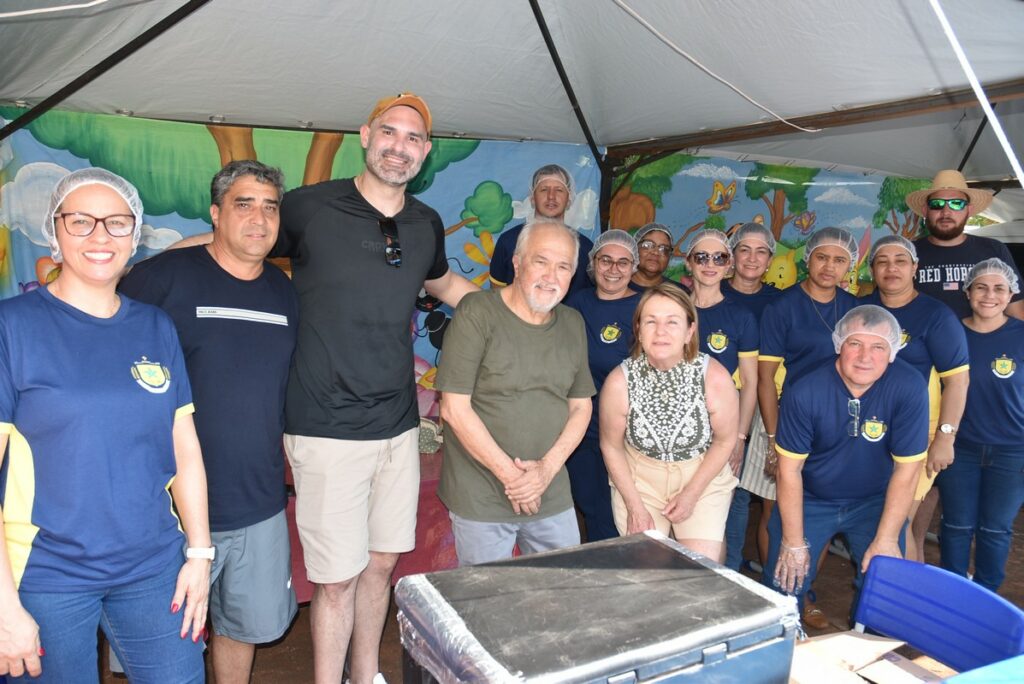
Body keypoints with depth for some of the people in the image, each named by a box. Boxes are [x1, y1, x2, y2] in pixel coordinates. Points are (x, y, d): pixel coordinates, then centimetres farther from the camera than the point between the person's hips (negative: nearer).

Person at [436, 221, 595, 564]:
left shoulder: (573, 324, 8)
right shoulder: (477, 312, -10)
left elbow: (581, 407, 9)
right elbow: (454, 408, -14)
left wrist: (548, 467, -7)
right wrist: (509, 474, -12)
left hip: (553, 497, 5)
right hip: (481, 500, -5)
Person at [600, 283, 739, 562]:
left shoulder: (715, 378, -21)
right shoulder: (619, 382, -20)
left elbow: (724, 441, -5)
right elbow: (611, 446, -5)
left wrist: (691, 494, -7)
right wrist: (634, 506, -7)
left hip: (703, 478, 0)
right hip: (638, 480, 0)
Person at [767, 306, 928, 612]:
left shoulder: (910, 388, -19)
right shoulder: (805, 392, -22)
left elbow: (907, 469, -13)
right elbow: (789, 470, -14)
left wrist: (886, 540, -13)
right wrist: (794, 542, -12)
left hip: (876, 501, 1)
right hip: (809, 499, -1)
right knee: (783, 585, -4)